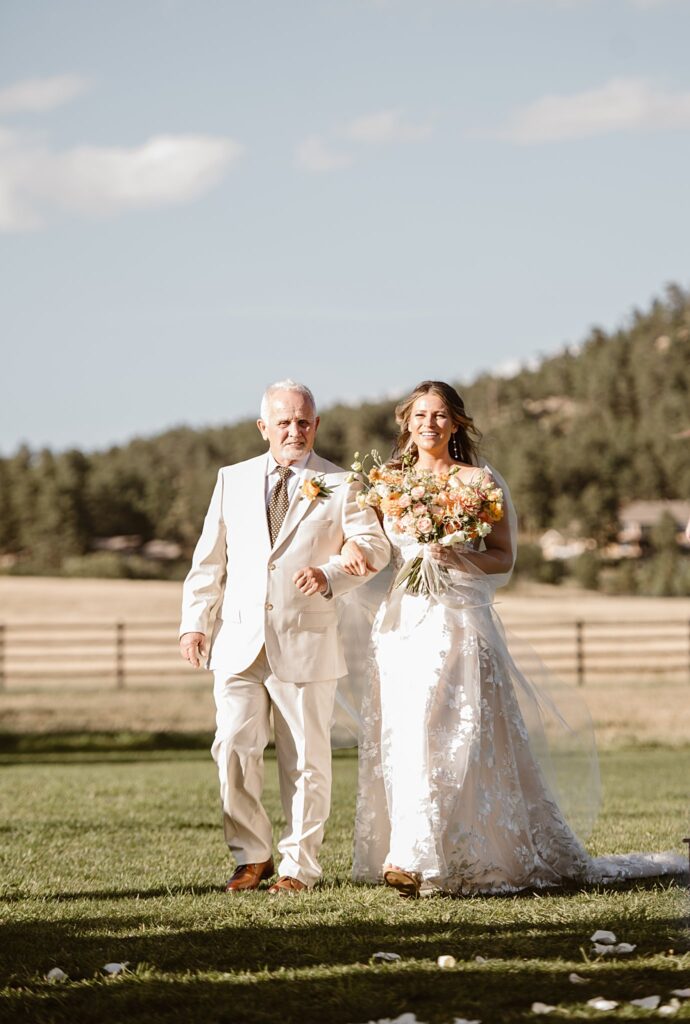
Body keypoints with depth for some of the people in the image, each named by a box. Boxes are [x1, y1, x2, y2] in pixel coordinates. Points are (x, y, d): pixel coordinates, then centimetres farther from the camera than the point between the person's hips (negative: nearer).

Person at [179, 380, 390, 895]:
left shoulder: (340, 486, 5)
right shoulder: (233, 480, 14)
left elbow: (374, 544, -7)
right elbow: (209, 559, 14)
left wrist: (330, 574, -25)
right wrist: (195, 621, 3)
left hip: (306, 644, -2)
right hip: (239, 641, 2)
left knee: (305, 757, 3)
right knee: (234, 746, -6)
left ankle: (299, 865, 14)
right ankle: (252, 856, 10)